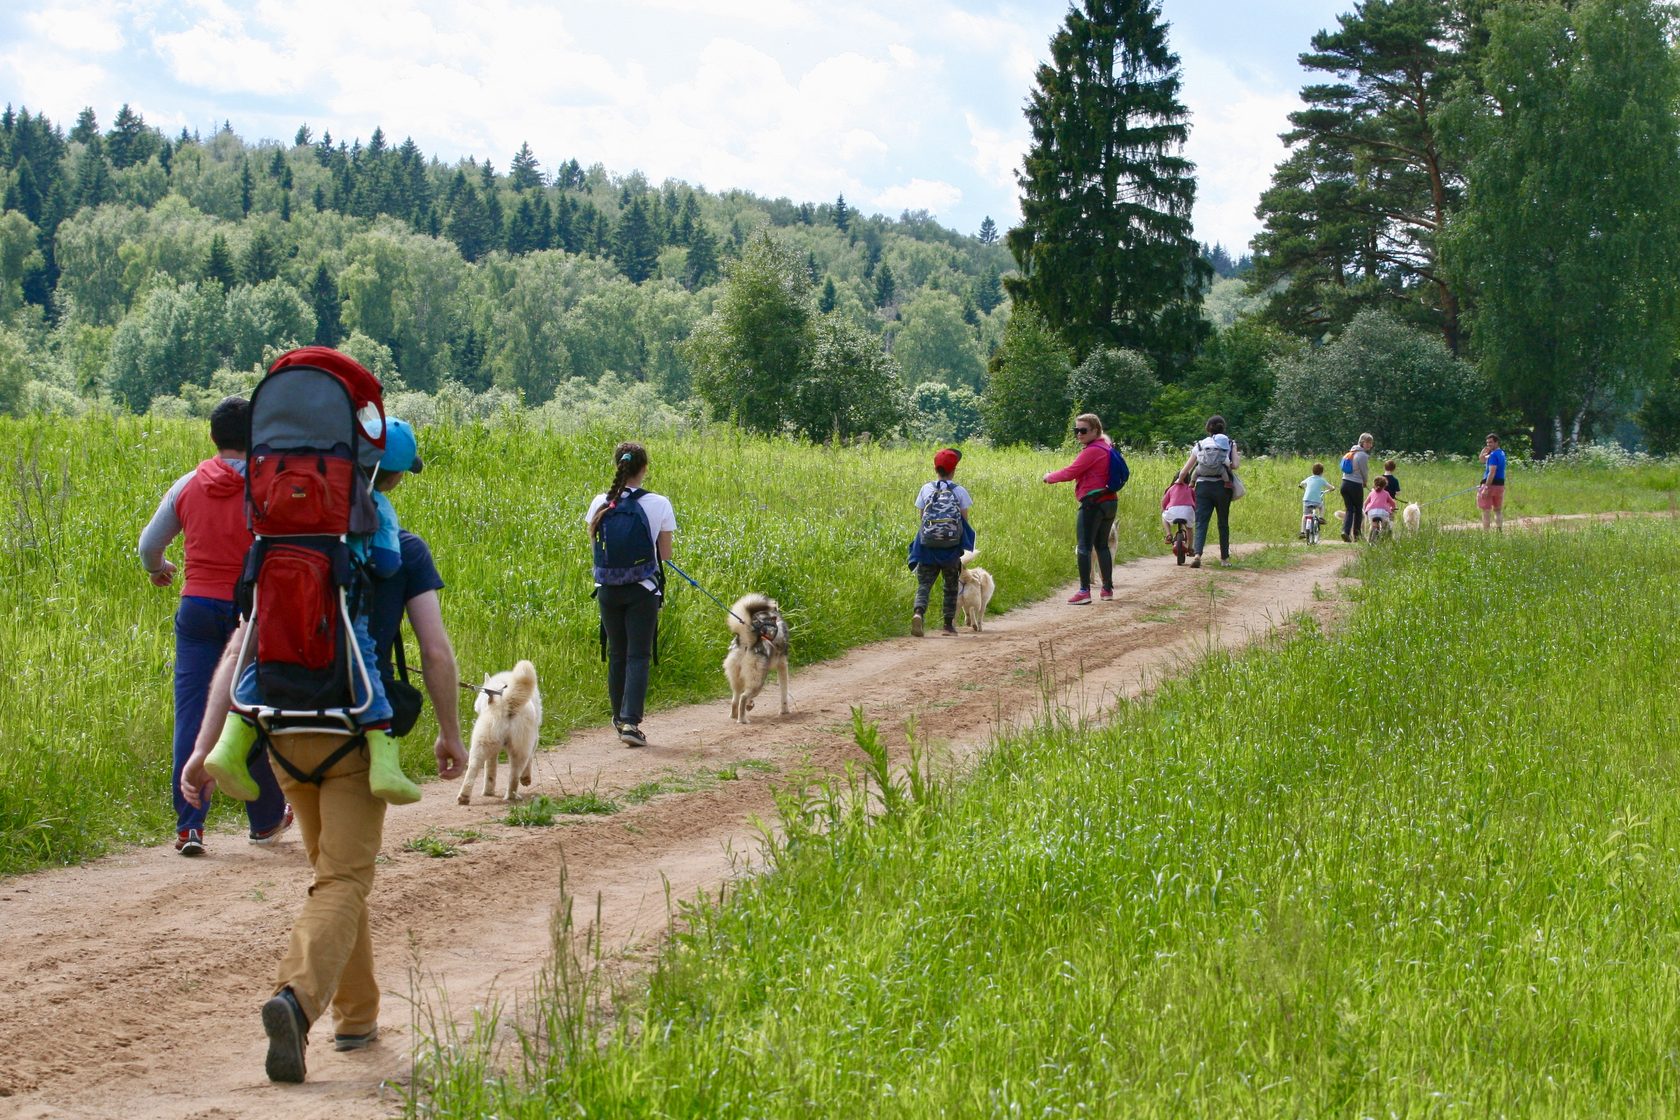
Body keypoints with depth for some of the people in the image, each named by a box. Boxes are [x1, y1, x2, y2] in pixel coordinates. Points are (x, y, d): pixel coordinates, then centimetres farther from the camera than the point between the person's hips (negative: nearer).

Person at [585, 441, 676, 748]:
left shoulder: (600, 504, -3)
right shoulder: (658, 505, -10)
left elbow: (595, 543, 8)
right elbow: (665, 554, -3)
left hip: (608, 589, 3)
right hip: (643, 590, -3)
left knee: (617, 654, 15)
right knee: (638, 656, 0)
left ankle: (620, 719, 24)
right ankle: (631, 722, -12)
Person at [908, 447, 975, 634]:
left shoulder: (926, 489, 4)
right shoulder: (960, 492, -1)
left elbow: (921, 517, 6)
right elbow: (965, 520, 1)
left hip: (927, 547, 0)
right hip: (951, 548, 0)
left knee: (924, 584, 0)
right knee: (951, 586, 16)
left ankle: (918, 611, -27)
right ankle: (949, 623, 17)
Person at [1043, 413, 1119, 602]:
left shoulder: (1092, 451, -14)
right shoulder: (1105, 448, 16)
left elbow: (1070, 473, -14)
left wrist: (1050, 477, 1)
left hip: (1093, 503, -10)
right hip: (1110, 502, 10)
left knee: (1084, 546, -8)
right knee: (1102, 545, 17)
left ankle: (1084, 591, -13)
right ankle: (1108, 588, 21)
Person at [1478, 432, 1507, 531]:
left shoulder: (1493, 455, -16)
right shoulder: (1501, 453, 15)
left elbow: (1492, 472, -23)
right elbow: (1483, 460, 24)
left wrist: (1486, 487, -25)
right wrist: (1484, 452, 3)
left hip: (1491, 484, -9)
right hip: (1500, 485, 9)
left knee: (1486, 510, -4)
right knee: (1498, 510, 16)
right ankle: (1499, 530, 14)